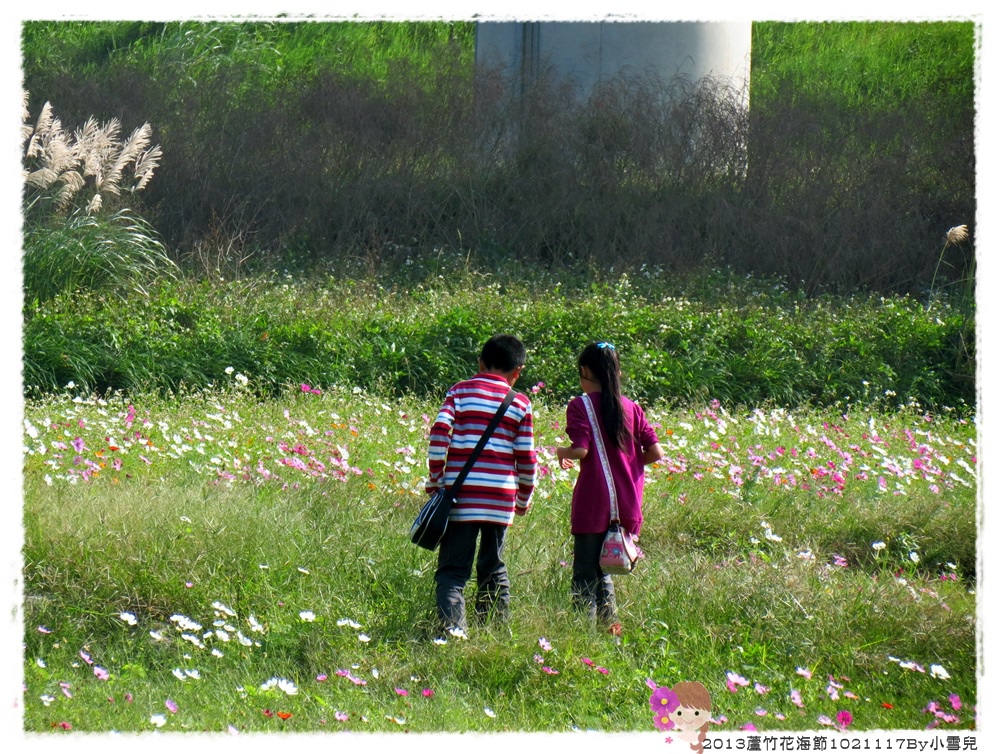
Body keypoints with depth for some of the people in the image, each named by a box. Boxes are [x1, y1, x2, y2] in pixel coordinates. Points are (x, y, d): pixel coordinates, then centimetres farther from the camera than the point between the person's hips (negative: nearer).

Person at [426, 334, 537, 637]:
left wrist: (435, 481, 1)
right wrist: (524, 498, 21)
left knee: (452, 568, -3)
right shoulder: (520, 404, 7)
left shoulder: (460, 392, 5)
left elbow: (439, 434, -7)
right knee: (493, 567, 15)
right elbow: (527, 458, 8)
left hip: (460, 494, -1)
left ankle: (452, 622, -24)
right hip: (501, 497, 1)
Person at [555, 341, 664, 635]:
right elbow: (655, 452, 4)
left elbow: (581, 450, -17)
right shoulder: (631, 408, 8)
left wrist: (561, 453, 4)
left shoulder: (580, 406, -5)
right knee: (603, 569, 17)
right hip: (627, 503, 5)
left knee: (585, 573, -2)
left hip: (593, 501, -5)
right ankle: (611, 622, 7)